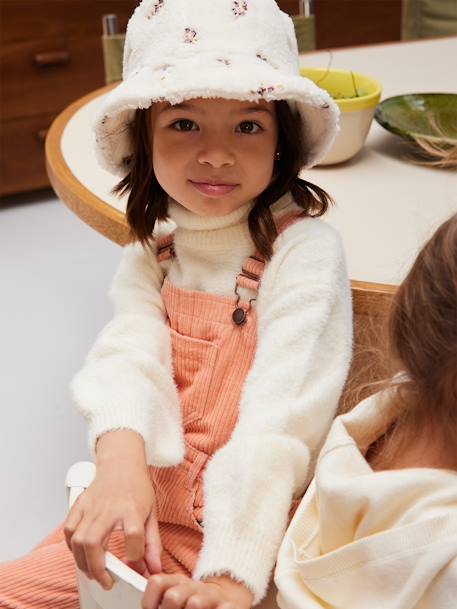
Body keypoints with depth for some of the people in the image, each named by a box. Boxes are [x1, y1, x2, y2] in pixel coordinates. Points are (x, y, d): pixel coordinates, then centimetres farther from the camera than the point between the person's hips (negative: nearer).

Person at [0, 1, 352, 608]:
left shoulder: (305, 251, -16)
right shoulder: (152, 249, 2)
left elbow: (283, 416, -23)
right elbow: (129, 358, -13)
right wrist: (121, 462, -35)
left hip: (251, 534, -5)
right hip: (148, 512, 5)